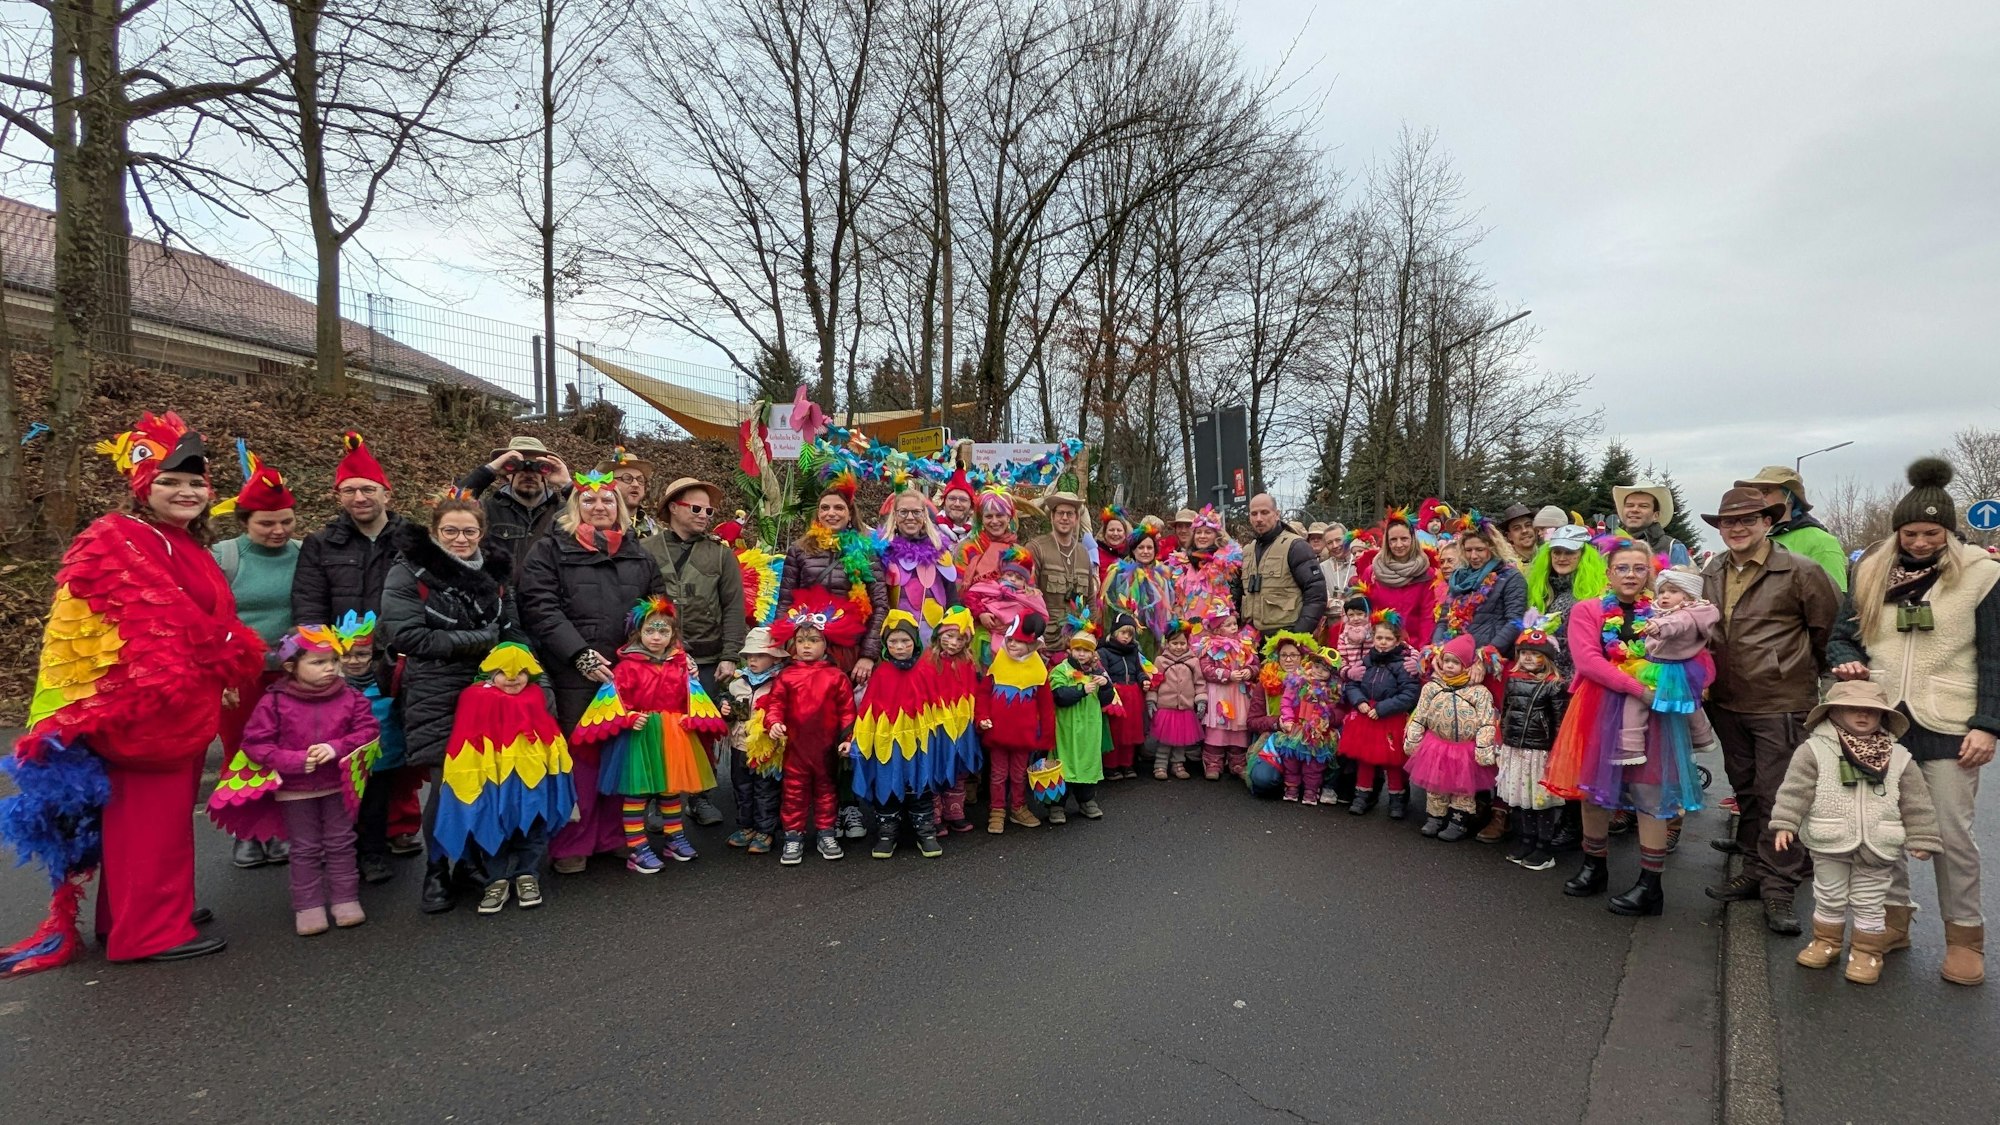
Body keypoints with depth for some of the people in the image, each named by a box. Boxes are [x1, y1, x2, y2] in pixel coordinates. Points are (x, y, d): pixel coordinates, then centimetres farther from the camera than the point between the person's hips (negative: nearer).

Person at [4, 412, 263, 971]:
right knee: (148, 816, -2)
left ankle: (129, 916, 29)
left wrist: (223, 673, 3)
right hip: (141, 706, -9)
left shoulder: (187, 546, 16)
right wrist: (220, 667, -12)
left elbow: (214, 618, 16)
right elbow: (162, 622, -20)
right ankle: (151, 929, 7)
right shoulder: (118, 542, -13)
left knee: (165, 814, 16)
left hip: (181, 706, 9)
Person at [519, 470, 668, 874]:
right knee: (579, 755, 1)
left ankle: (613, 836, 22)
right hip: (575, 675, -4)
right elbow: (541, 609, -7)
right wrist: (581, 655, -16)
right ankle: (571, 845, 14)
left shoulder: (638, 553, 16)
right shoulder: (550, 550, 3)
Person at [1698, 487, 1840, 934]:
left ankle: (1779, 888, 8)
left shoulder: (1798, 572, -10)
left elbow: (1832, 627, -3)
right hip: (1728, 703, 6)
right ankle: (1754, 871, 29)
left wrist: (1809, 670, 6)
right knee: (1745, 792, 16)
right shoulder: (1711, 573, 8)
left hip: (1781, 704, -6)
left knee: (1777, 796, -2)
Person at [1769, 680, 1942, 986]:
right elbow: (1796, 789, -11)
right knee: (1829, 899, 14)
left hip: (1876, 848, 1)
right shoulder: (1815, 749, -8)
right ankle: (1826, 942, 31)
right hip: (1829, 845, -1)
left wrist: (1922, 839, 3)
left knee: (1869, 904, 11)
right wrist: (1784, 823, -17)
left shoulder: (1898, 757, 0)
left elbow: (1915, 802, 5)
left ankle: (1868, 953, 26)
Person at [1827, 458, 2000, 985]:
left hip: (1946, 726, -3)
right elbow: (1842, 636, 12)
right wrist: (1849, 663, -10)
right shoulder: (1871, 572, 5)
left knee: (1952, 835, 3)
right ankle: (1894, 918, 24)